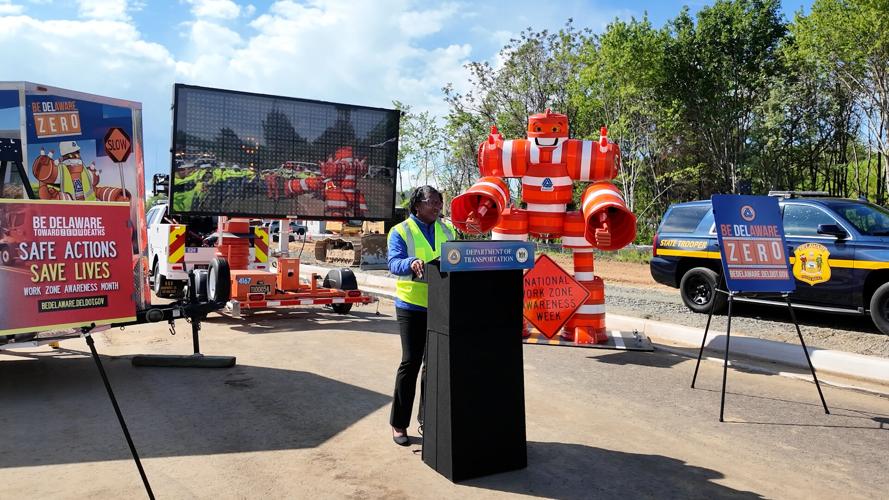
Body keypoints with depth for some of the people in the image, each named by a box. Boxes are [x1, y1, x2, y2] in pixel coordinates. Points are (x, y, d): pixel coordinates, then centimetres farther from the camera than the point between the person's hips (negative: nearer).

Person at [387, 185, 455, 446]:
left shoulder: (447, 231, 13)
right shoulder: (401, 231, -3)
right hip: (412, 306, -5)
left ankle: (427, 419, 23)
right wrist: (411, 263, -37)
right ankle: (399, 424, 8)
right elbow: (394, 263, -17)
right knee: (411, 362, -4)